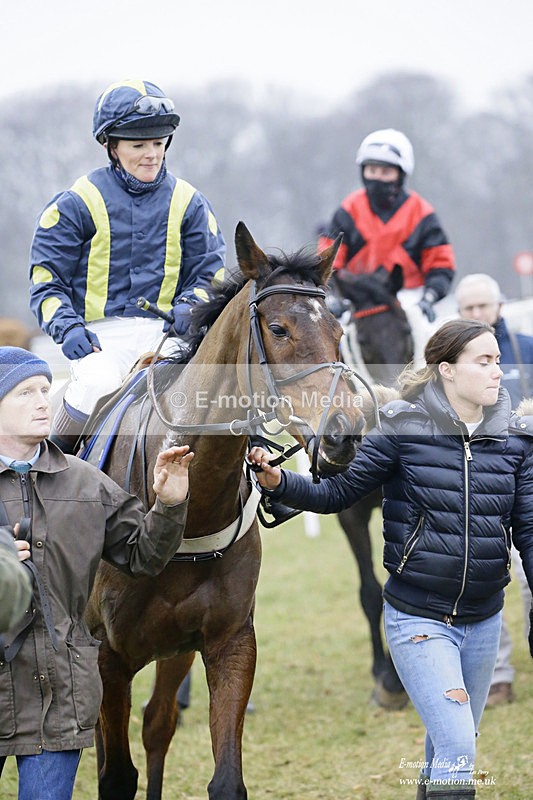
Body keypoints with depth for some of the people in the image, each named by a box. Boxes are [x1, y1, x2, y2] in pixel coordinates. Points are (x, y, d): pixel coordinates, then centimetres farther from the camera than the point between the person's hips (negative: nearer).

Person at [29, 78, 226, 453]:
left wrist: (188, 308, -9)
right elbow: (46, 281, 5)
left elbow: (210, 272, 15)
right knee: (98, 385, -33)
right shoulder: (77, 204, 4)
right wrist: (69, 328, -14)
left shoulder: (188, 203, 11)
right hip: (102, 333, -2)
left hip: (166, 331, 2)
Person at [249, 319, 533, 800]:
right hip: (418, 619, -4)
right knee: (456, 748, -15)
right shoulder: (402, 432, -9)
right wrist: (278, 481, -22)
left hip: (484, 622, 4)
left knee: (452, 748, 16)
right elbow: (337, 494, -5)